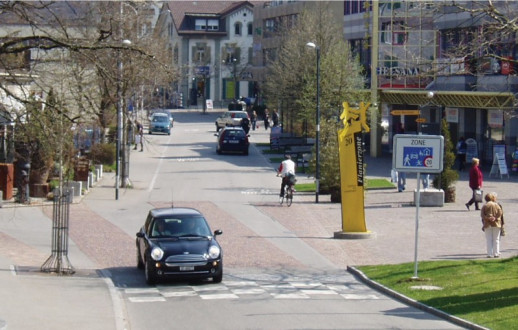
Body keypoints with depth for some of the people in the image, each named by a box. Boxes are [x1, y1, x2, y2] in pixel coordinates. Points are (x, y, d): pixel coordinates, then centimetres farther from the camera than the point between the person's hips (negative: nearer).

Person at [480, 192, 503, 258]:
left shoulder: (484, 206, 1)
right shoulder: (496, 205, 1)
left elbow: (482, 215, -9)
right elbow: (500, 213, -9)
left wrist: (488, 218, -13)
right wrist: (495, 218, -14)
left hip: (487, 225, 0)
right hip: (496, 224, 0)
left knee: (489, 240, 4)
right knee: (496, 239, 9)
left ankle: (490, 254, -1)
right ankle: (496, 253, 6)